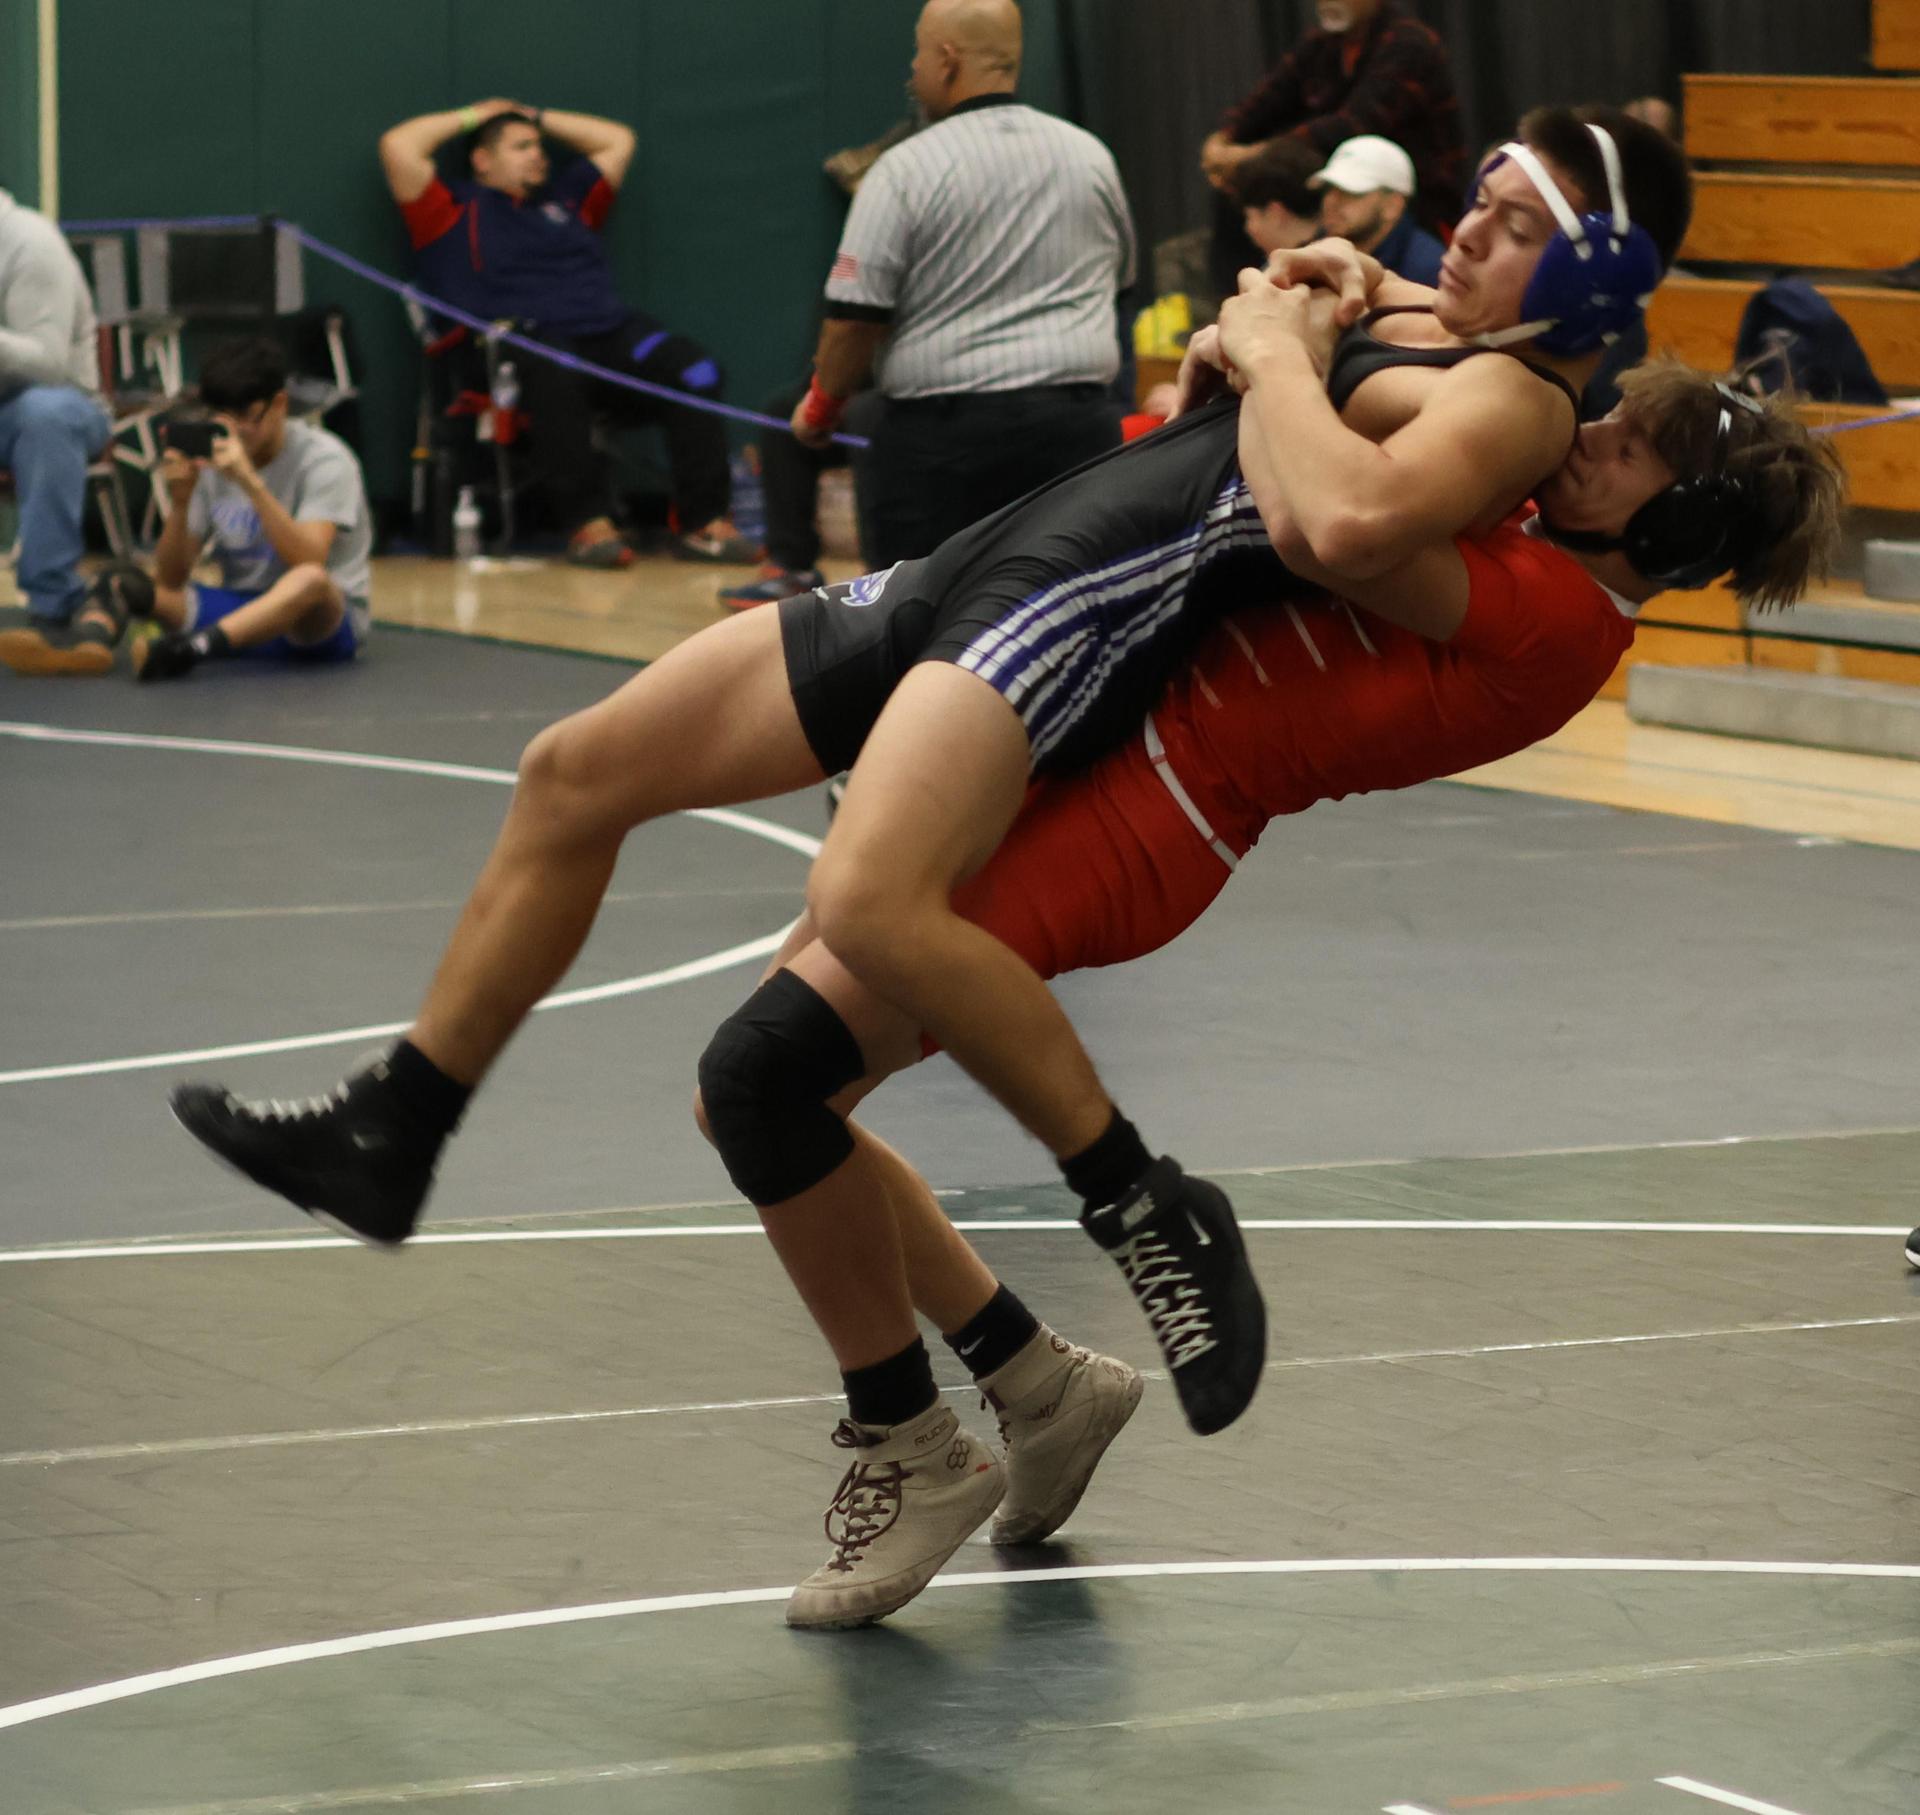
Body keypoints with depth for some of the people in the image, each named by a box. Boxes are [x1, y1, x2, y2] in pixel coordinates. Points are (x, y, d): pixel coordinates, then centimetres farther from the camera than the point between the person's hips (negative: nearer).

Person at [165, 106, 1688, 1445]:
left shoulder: (1516, 397, -10)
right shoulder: (1420, 327, 19)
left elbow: (1345, 522, -31)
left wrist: (1277, 353, -13)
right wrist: (1346, 296, 22)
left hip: (1086, 607, -11)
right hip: (982, 565, 11)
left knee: (870, 904, -38)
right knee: (575, 774, 13)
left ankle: (1150, 1213, -20)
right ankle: (390, 1137, 23)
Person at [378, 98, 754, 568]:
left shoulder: (565, 199, 31)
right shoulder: (457, 210, 16)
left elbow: (617, 140, 41)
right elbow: (398, 147, 7)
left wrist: (538, 118, 37)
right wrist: (470, 117, 21)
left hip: (609, 331, 5)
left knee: (692, 369, -23)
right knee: (554, 375, -41)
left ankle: (703, 522, -25)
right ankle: (586, 524, -36)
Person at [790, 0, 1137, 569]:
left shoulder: (905, 170, -8)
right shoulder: (1092, 157, 9)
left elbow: (856, 321, -10)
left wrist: (822, 405, 7)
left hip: (942, 433, -4)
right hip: (1077, 425, 4)